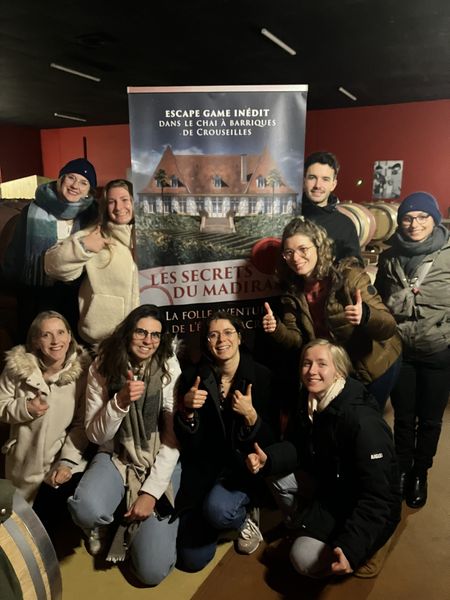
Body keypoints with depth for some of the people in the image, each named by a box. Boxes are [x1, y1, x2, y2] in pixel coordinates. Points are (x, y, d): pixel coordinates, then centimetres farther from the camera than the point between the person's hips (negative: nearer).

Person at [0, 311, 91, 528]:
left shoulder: (82, 370, -15)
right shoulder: (18, 366, -12)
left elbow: (82, 424, -11)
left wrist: (67, 461, -19)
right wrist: (24, 408, -21)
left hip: (64, 459, -1)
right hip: (25, 461, 2)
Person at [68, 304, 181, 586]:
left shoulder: (169, 367, -12)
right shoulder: (102, 368, -8)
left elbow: (174, 436, -11)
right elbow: (96, 435, -6)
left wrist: (151, 491, -16)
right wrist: (120, 401, -25)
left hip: (161, 463, -1)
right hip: (116, 458, 1)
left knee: (152, 570, -10)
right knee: (86, 510, -33)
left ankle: (135, 522, 23)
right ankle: (105, 525, 6)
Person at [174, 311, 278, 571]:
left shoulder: (261, 376, -11)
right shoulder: (193, 376, -8)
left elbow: (270, 440, -8)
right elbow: (187, 442, -6)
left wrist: (251, 416, -27)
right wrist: (187, 411, -25)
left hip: (243, 465, -2)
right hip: (203, 468, 2)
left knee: (217, 509, -32)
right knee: (192, 560, 0)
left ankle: (245, 515, 5)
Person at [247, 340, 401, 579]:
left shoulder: (363, 421, -32)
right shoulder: (308, 401, -7)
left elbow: (377, 496, -31)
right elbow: (296, 447, 0)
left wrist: (351, 548, -39)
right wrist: (268, 459, -22)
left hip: (370, 509, -7)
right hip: (328, 488, 7)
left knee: (305, 558, -17)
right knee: (277, 474, -4)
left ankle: (366, 546, 8)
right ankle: (300, 529, 20)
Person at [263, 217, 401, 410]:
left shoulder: (349, 276, -26)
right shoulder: (293, 290, -10)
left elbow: (389, 328, -29)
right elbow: (298, 340, -7)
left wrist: (365, 316, -50)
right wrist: (277, 329, -27)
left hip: (374, 364, -4)